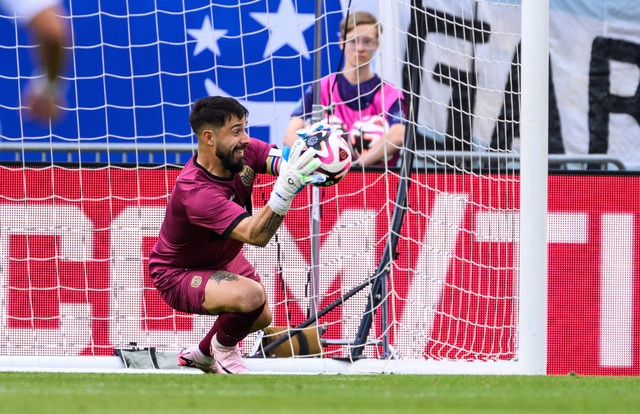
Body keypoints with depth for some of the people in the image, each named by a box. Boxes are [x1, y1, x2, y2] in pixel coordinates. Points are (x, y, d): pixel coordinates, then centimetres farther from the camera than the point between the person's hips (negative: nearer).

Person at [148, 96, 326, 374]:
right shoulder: (195, 192, -40)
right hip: (178, 275, -9)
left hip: (221, 259, 9)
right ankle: (223, 349, 1)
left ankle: (202, 354, 50)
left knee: (261, 318, 22)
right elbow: (256, 235, -47)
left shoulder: (244, 151, -18)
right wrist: (285, 190, -64)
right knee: (251, 296, -33)